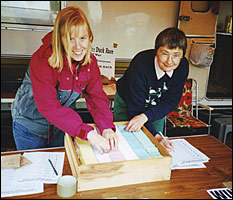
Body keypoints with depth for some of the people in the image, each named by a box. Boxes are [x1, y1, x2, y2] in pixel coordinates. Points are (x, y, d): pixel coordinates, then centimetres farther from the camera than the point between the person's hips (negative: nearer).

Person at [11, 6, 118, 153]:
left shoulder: (90, 61, -13)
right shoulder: (42, 60, -31)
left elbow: (97, 97, -15)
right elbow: (49, 106, -38)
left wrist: (106, 128, -33)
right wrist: (88, 133, -45)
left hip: (62, 126, 4)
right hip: (30, 124, -4)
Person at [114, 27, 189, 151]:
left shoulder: (183, 66, -25)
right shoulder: (140, 66, -38)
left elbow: (171, 101, -23)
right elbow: (135, 109, -34)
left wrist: (145, 117, -39)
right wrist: (155, 135, -44)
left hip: (156, 107, 4)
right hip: (127, 103, -3)